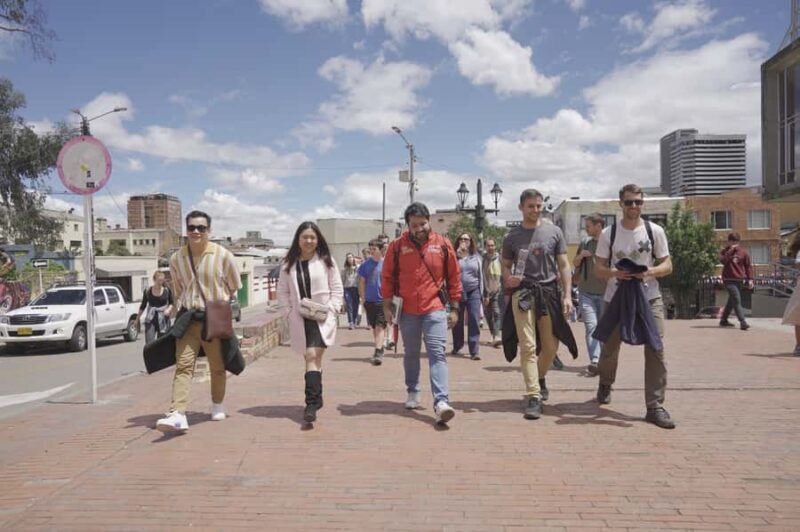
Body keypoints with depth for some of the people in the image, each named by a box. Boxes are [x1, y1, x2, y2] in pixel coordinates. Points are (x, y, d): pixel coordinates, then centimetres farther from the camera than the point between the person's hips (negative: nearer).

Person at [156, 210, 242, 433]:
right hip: (188, 319, 2)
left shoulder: (223, 255, -6)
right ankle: (178, 415, -18)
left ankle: (217, 405, 32)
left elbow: (234, 287, 7)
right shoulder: (176, 259, 4)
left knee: (217, 367, 11)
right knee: (183, 365, -10)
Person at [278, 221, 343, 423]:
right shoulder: (289, 264, 8)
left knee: (313, 356, -16)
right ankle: (316, 398, 23)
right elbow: (282, 291, 11)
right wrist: (290, 311, -1)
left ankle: (312, 403, -17)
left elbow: (337, 289, 3)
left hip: (322, 318, -3)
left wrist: (330, 311, -8)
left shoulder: (326, 261, 2)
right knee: (311, 357, 8)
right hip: (300, 319, 3)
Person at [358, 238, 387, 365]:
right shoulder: (366, 264, 4)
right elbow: (361, 282, 11)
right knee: (374, 327, 14)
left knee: (380, 326, -11)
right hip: (369, 301, 4)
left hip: (383, 300, -4)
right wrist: (363, 298, 7)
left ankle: (378, 353, -14)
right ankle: (380, 349, 29)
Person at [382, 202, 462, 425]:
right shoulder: (397, 246, -1)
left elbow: (454, 277, 5)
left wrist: (454, 308, 4)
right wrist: (387, 305, 3)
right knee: (411, 354, 15)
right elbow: (387, 277, 6)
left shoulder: (443, 244, -1)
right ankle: (412, 393, 34)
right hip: (407, 310, 2)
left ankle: (441, 402, -16)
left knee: (437, 353, -10)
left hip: (435, 308, -1)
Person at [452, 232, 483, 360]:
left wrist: (481, 294, 7)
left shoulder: (476, 257, 10)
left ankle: (474, 351, -7)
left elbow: (480, 276, 12)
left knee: (474, 321, -8)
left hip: (473, 292, 1)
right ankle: (457, 347, 27)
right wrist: (458, 255, -16)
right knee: (458, 321, 10)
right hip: (458, 292, -1)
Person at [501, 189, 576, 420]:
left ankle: (540, 378, 37)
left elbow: (563, 266, 6)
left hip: (549, 291, 1)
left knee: (550, 346, 8)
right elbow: (505, 265, 14)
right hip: (523, 293, -1)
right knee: (528, 346, -6)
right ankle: (533, 397, -3)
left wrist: (567, 295, -2)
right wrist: (508, 278, -9)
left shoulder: (554, 231, 5)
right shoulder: (512, 236, 6)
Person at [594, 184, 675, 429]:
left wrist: (648, 272, -18)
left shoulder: (655, 231, 1)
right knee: (609, 348, 10)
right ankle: (605, 384, 41)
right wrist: (615, 273, -19)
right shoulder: (608, 234, 0)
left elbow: (667, 265, 3)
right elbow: (599, 268, 2)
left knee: (655, 349, -10)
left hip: (649, 298, 0)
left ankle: (655, 406, -2)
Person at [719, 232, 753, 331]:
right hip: (729, 280, -4)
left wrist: (750, 279, 1)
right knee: (737, 300, -16)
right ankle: (742, 322, -22)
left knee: (732, 301, 14)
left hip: (739, 280, 4)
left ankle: (723, 320, 28)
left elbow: (748, 266, 8)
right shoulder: (725, 251, 1)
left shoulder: (743, 252, 6)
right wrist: (731, 250, -18)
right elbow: (723, 260, -19)